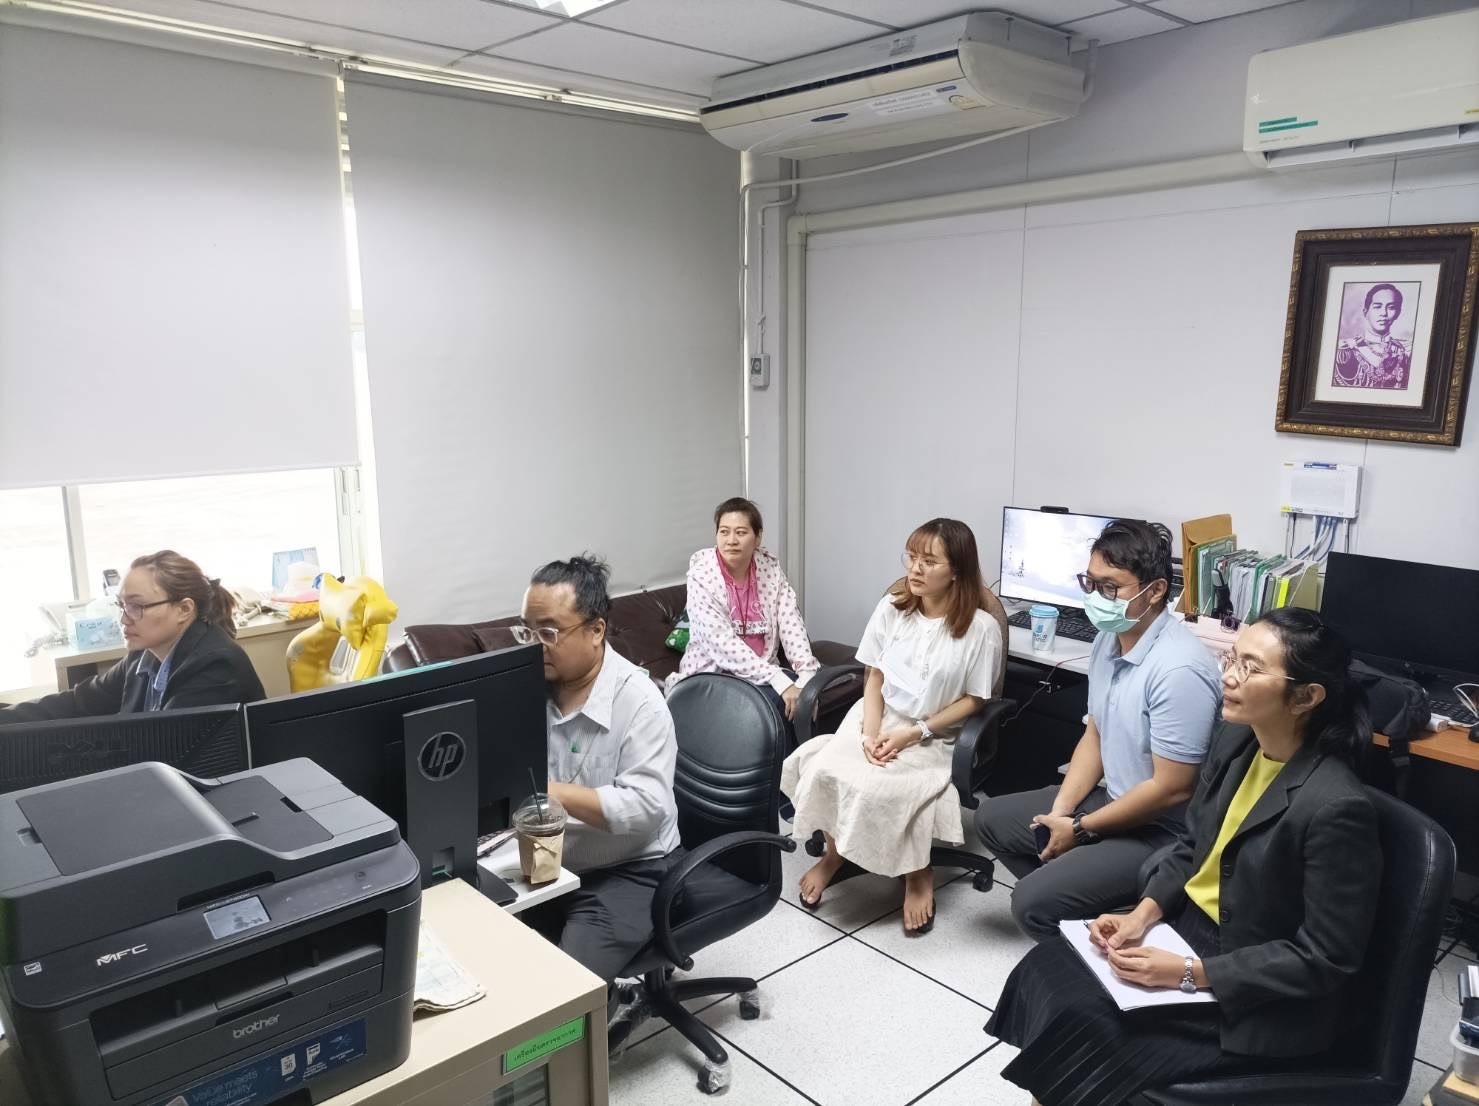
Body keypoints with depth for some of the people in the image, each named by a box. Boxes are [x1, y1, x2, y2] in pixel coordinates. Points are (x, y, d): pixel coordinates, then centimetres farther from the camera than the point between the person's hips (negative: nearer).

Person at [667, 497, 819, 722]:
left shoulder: (770, 568, 2)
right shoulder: (701, 575, -11)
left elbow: (792, 626, -5)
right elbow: (721, 641, -21)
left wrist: (807, 677, -22)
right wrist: (779, 681, -28)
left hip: (763, 673, 4)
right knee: (775, 700, -30)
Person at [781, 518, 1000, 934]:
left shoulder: (980, 628, -14)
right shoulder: (892, 607, -2)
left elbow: (973, 700, -8)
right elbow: (874, 677, 3)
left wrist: (914, 732, -16)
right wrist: (871, 731, -13)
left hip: (933, 737, -4)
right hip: (877, 718, 4)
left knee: (877, 789, -30)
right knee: (826, 770, -24)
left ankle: (918, 872, -2)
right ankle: (834, 852, 5)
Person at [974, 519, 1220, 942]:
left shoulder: (1178, 669, -29)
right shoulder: (1109, 638, 0)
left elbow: (1171, 788, -26)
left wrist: (1081, 830, -15)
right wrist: (1060, 809, -3)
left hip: (1160, 830, -9)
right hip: (1113, 799, 9)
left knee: (1033, 903, -19)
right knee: (992, 818, 14)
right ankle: (1070, 900, 19)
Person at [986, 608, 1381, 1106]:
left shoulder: (1336, 808, -27)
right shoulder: (1235, 739, -4)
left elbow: (1324, 959, -20)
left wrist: (1190, 973, -21)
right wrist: (1143, 914, -5)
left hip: (1254, 998, -7)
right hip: (1188, 927, 7)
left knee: (1083, 1029, -16)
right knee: (1045, 971, -6)